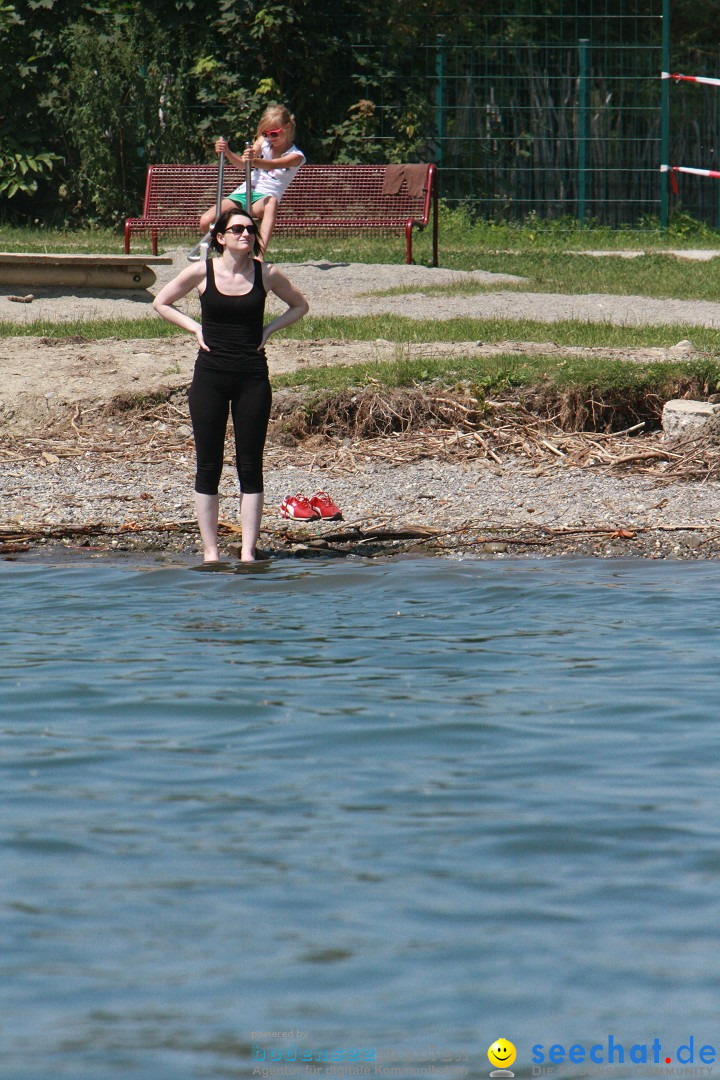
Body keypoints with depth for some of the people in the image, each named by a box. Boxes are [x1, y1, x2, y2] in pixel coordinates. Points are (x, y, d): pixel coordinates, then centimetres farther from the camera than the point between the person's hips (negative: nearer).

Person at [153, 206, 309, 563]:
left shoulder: (266, 274, 0)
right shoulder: (202, 272, -3)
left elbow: (299, 306, 16)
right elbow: (161, 303, 10)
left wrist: (268, 329, 1)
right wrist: (195, 328, -2)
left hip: (252, 377, 1)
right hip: (210, 376, -1)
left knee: (250, 467, 1)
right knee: (208, 466, 2)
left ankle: (247, 551, 5)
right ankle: (210, 551, 8)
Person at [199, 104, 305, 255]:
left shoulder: (296, 155, -2)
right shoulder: (263, 142, 11)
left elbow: (272, 165, -24)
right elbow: (242, 164, -5)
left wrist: (254, 161, -45)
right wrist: (227, 152, -26)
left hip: (265, 196, -4)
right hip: (243, 192, 4)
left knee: (272, 202, -44)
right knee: (206, 222, -19)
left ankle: (261, 248, -59)